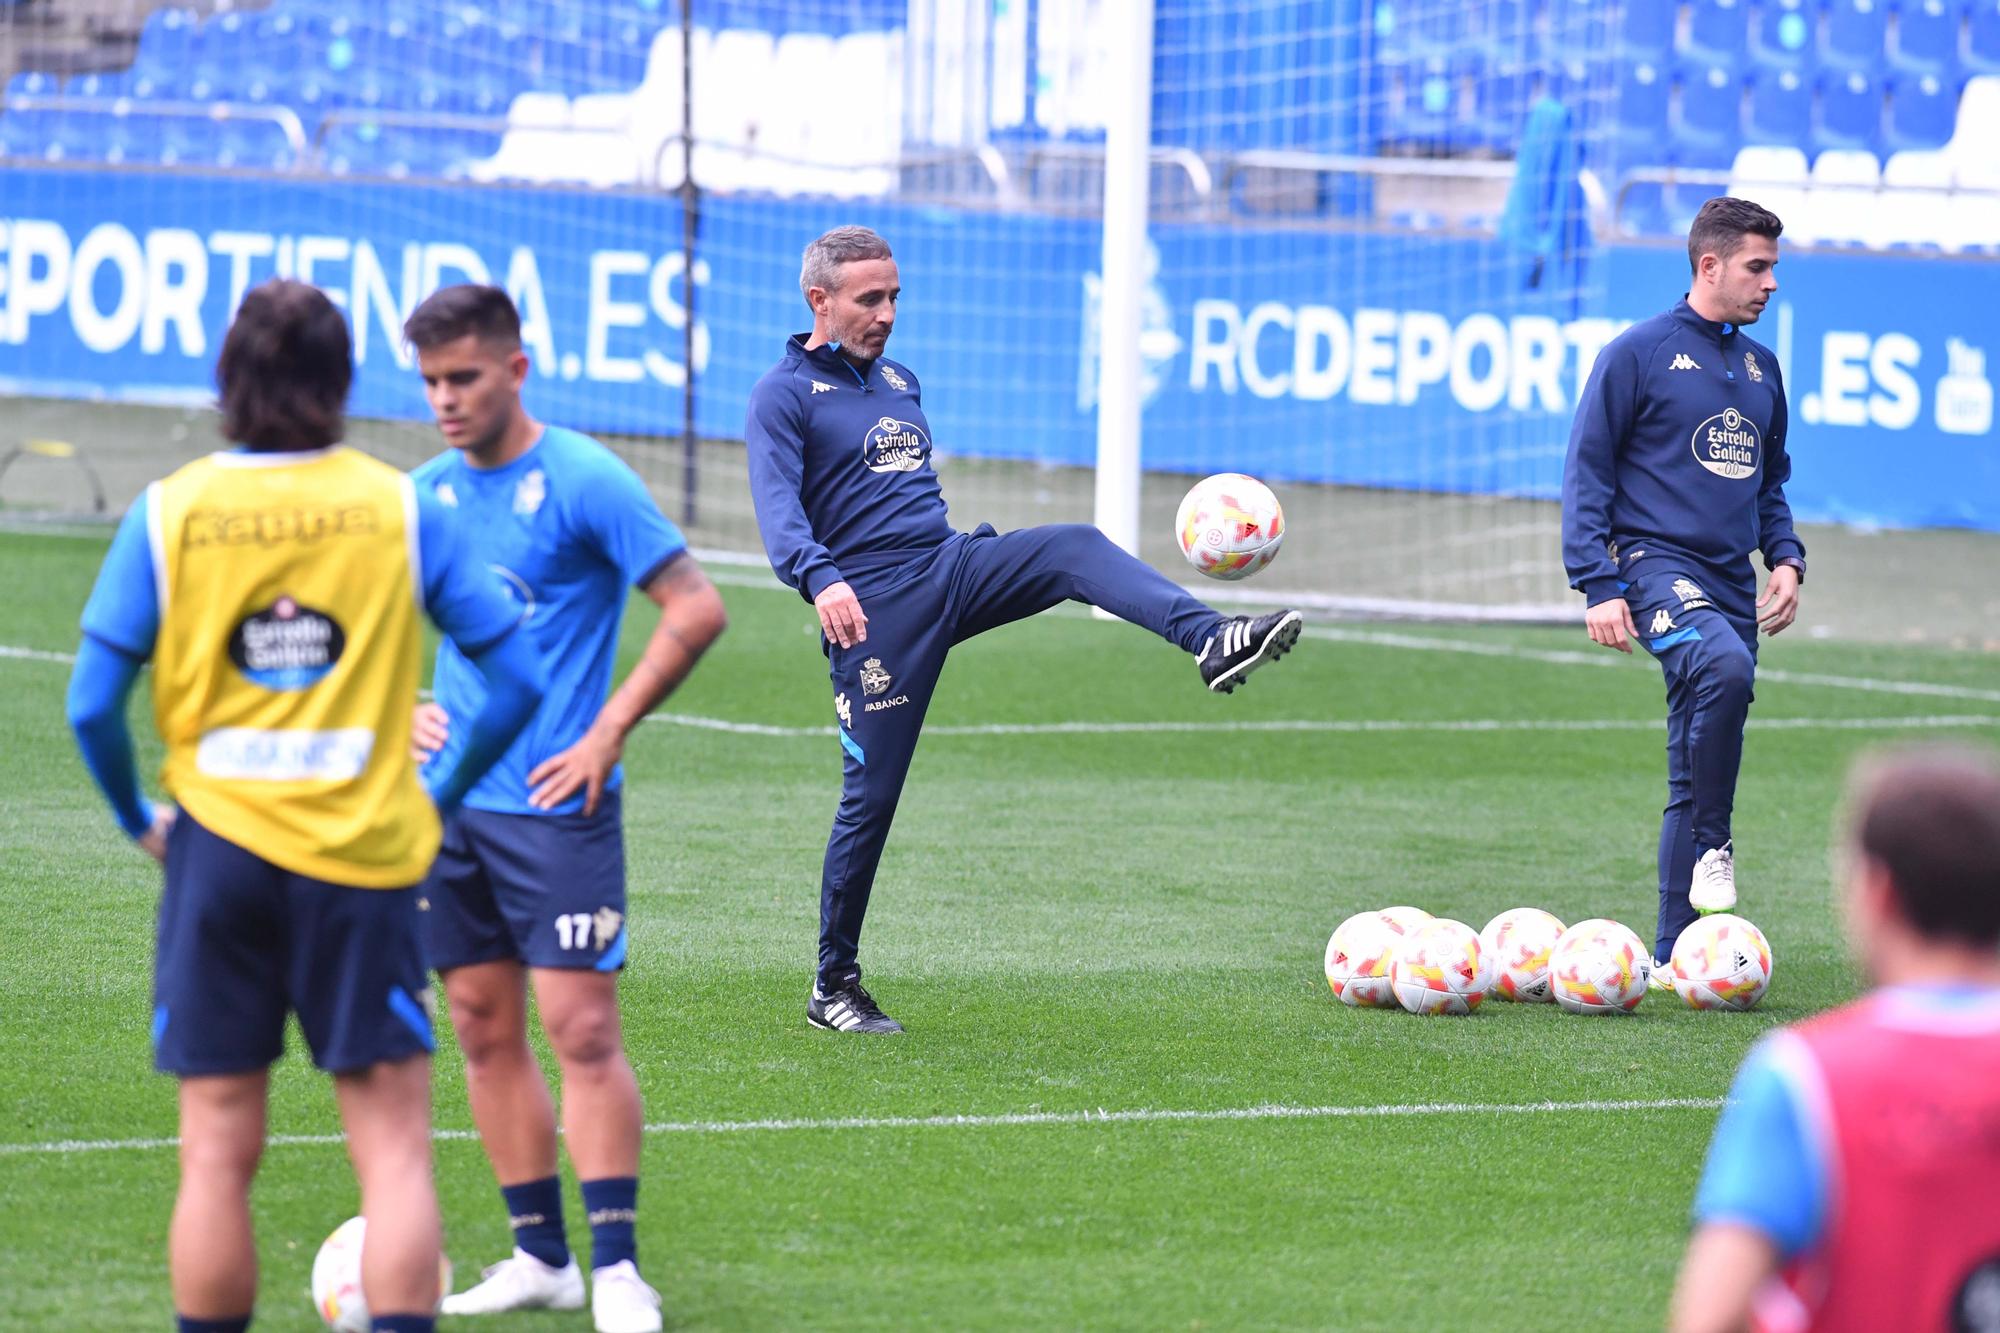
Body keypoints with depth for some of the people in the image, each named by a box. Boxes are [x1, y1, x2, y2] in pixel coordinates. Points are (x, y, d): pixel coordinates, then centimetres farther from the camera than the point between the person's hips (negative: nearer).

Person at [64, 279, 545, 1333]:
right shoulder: (401, 508, -2)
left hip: (219, 845, 1)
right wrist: (440, 799, 12)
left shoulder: (169, 513, -2)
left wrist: (139, 817, 12)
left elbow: (93, 703, -4)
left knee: (219, 1150, 8)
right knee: (393, 1145, 1)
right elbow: (516, 678, 0)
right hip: (366, 852, -1)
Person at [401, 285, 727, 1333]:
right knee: (484, 1030, 7)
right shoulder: (429, 491, 9)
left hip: (555, 805, -6)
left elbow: (696, 610, -11)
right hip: (451, 803, 6)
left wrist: (607, 734, -12)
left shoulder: (583, 482, -9)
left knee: (582, 1030, -9)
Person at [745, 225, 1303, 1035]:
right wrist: (820, 579, -37)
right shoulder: (784, 396, -3)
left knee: (1077, 549, -21)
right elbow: (777, 506, -19)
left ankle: (1210, 641, -45)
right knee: (873, 791, -4)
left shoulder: (900, 381, 20)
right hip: (872, 605, -6)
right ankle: (833, 989, 9)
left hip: (950, 565, 6)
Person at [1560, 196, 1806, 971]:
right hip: (1657, 563, -7)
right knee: (1724, 665, -36)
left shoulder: (1761, 368, 17)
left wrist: (1786, 557, 10)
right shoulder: (1640, 353, -2)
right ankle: (1713, 844, -23)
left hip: (1731, 580, 7)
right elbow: (1586, 472, -3)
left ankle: (1675, 952, 9)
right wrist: (1599, 585, -11)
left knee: (1697, 776, 5)